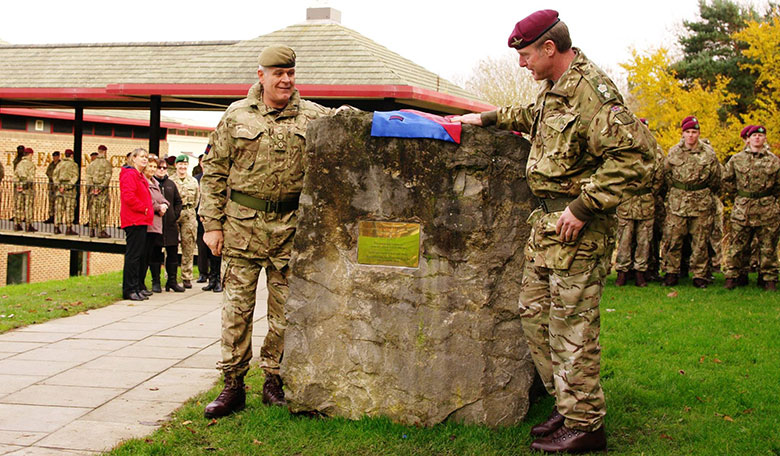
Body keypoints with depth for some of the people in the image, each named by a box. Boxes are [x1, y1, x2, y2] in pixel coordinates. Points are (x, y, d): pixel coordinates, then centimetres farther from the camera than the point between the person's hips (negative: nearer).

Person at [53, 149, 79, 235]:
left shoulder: (60, 164, 13)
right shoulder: (74, 165, -3)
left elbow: (55, 175, 7)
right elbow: (74, 177, -13)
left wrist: (58, 186, 0)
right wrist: (67, 187, -13)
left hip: (60, 186, 5)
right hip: (69, 188, -5)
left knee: (59, 208, 7)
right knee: (69, 208, -4)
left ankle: (56, 228, 8)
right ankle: (69, 229, -7)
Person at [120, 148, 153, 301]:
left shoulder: (140, 176, 22)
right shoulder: (129, 175, -10)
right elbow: (128, 196, -21)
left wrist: (147, 210, 12)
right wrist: (144, 209, -14)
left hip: (141, 220, 10)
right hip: (134, 220, -10)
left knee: (137, 255, 11)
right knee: (133, 255, -8)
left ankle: (136, 288, 16)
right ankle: (130, 290, -5)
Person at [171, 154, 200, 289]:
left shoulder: (193, 181, 13)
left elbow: (197, 198, 16)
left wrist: (189, 210, 9)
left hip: (189, 216, 2)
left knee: (188, 246, 1)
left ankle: (186, 277, 6)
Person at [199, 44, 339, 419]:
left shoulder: (313, 116, 7)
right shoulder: (237, 116, 6)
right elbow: (214, 171, 6)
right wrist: (212, 223, 0)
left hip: (291, 225, 1)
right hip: (242, 223, -1)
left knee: (285, 310, 6)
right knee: (237, 306, 1)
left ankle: (274, 381, 19)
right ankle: (233, 384, 9)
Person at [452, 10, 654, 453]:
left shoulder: (591, 89, -19)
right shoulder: (555, 87, 12)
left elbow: (635, 155, -26)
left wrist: (583, 206, -25)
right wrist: (490, 118, 32)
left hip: (576, 227, -10)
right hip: (547, 221, 10)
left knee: (572, 326, -4)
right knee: (535, 311, 15)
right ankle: (568, 405, 25)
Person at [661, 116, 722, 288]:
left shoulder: (708, 153, 0)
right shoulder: (674, 152, 3)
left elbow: (715, 178, 11)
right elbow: (666, 174, 14)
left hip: (702, 203, -1)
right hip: (677, 202, 1)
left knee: (700, 241, 3)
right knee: (673, 239, 0)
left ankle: (700, 275, 11)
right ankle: (671, 273, 12)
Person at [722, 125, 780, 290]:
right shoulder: (737, 159, 5)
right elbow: (726, 179, 14)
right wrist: (739, 192, 10)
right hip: (742, 210, 0)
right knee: (737, 246, 2)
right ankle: (732, 276, 12)